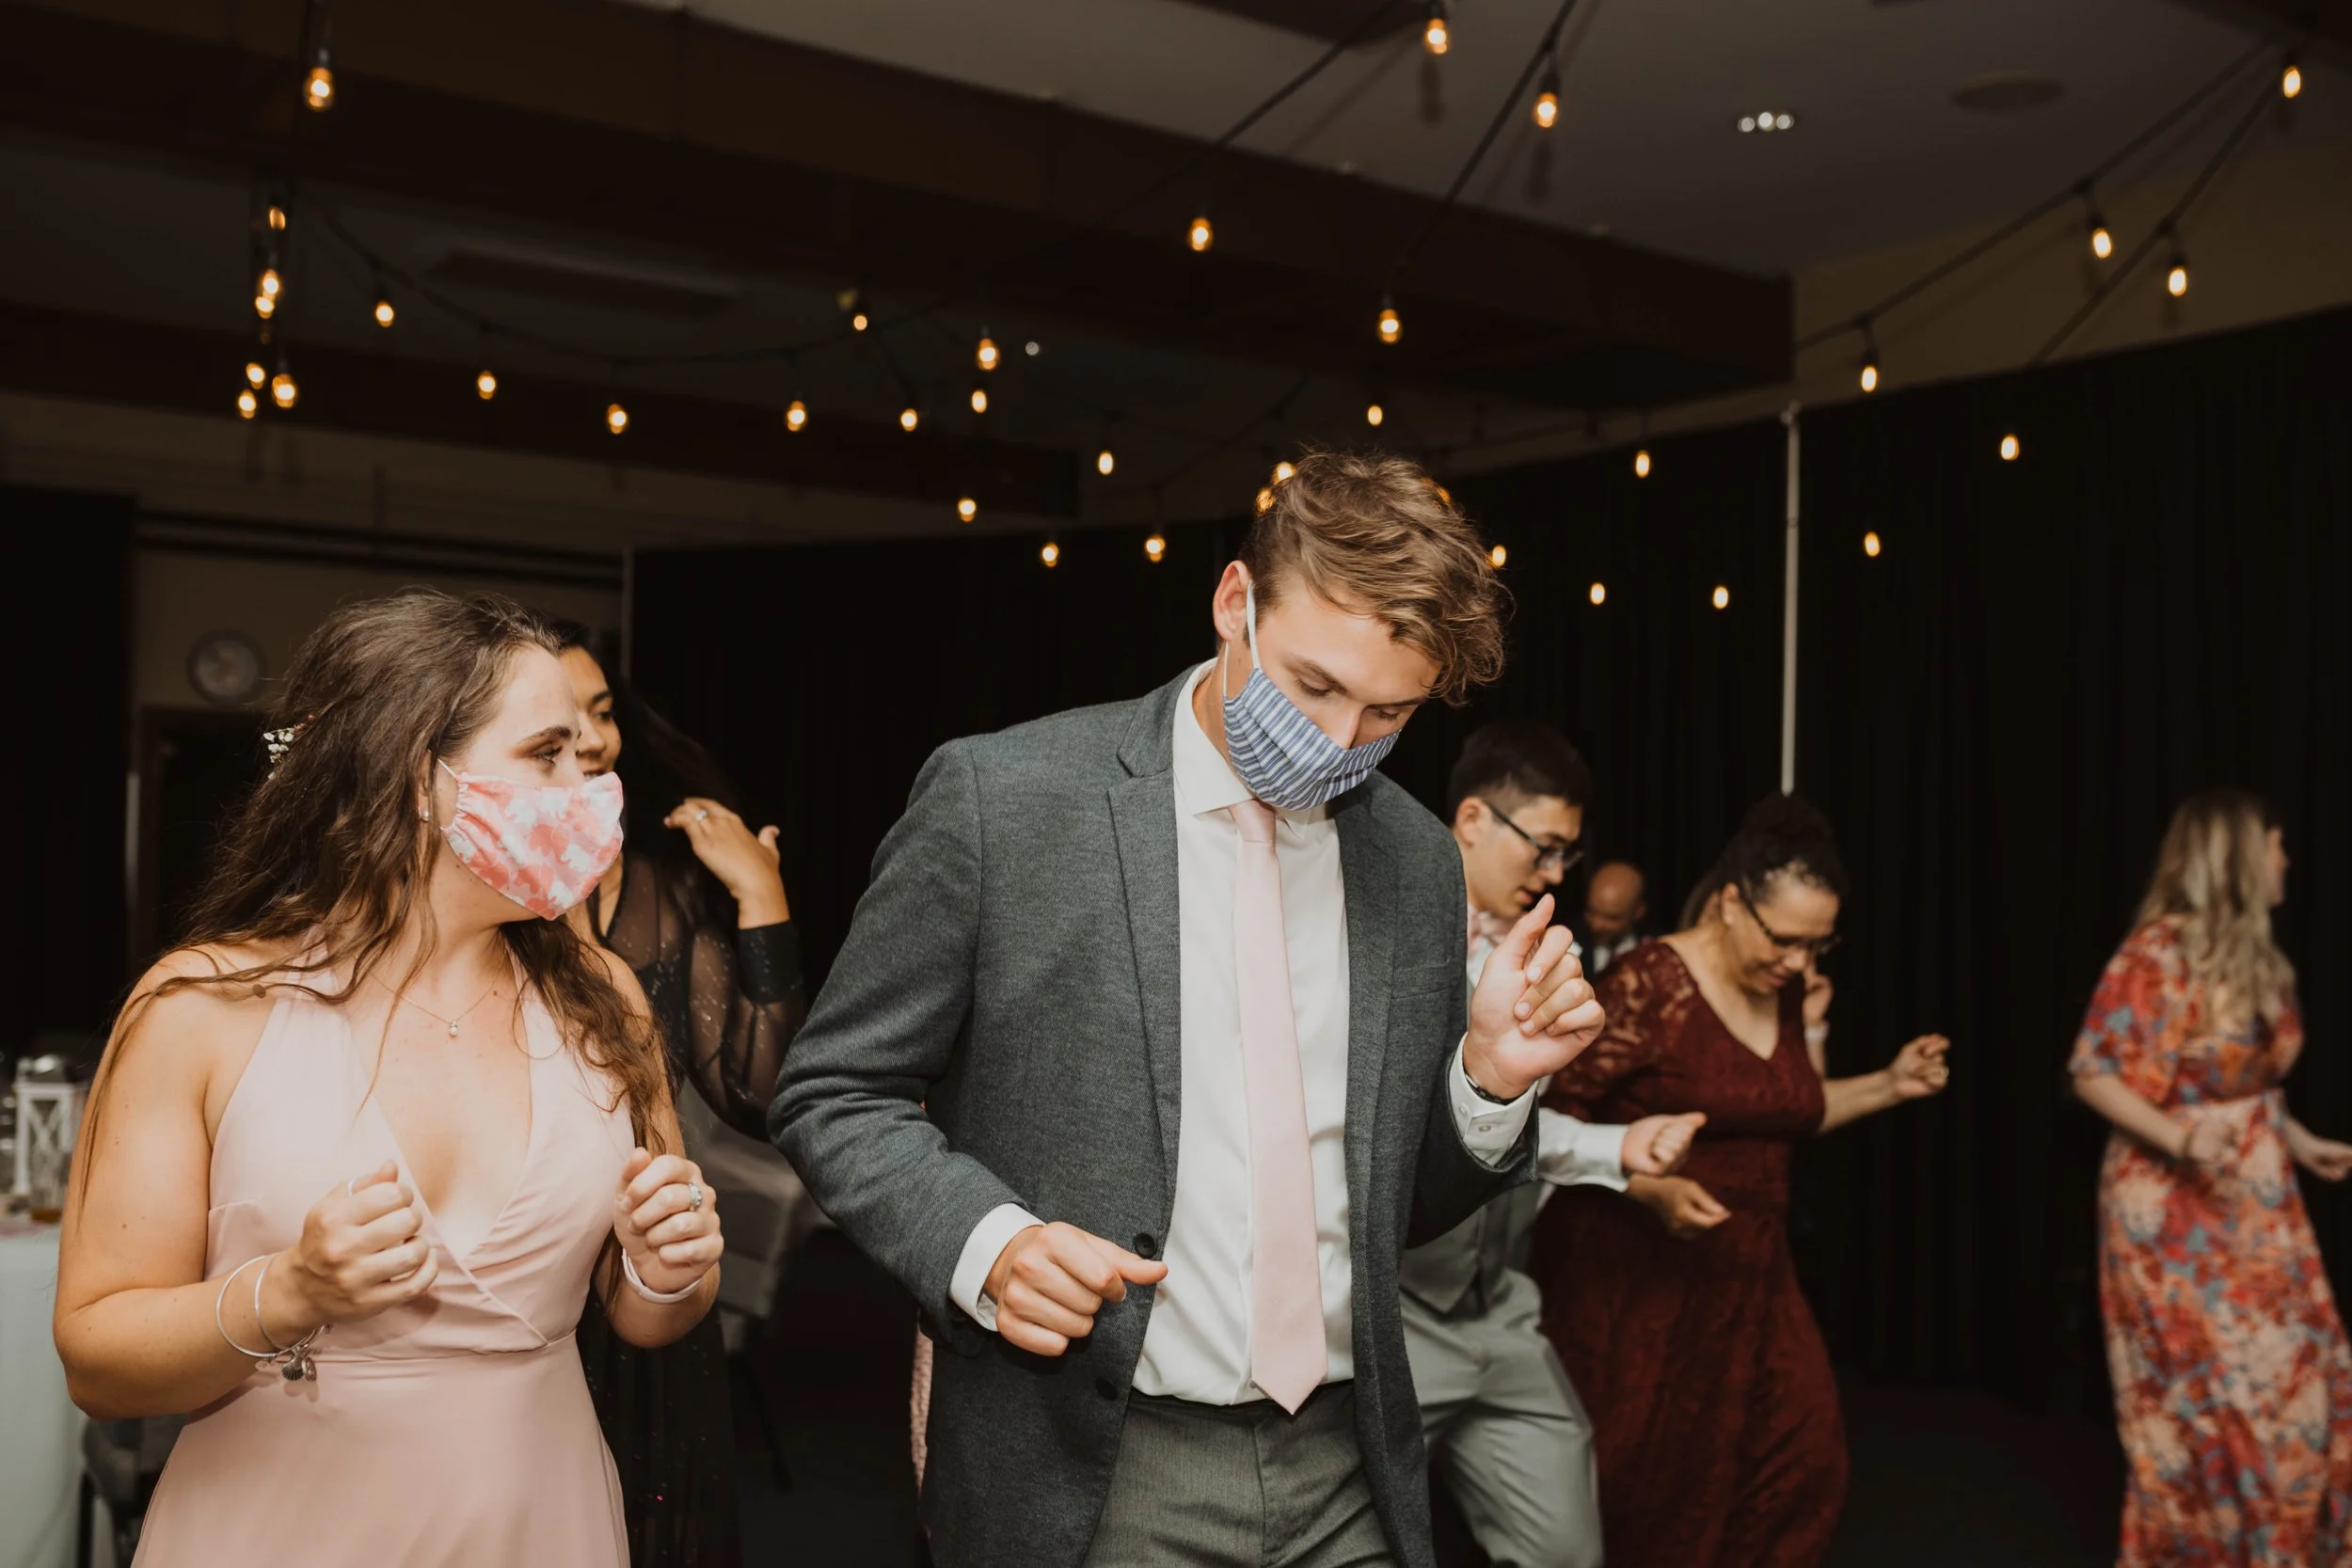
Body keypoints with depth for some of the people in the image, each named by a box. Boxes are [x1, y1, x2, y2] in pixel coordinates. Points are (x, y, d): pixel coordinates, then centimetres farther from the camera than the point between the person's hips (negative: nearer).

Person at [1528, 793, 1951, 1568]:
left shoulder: (1789, 991, 5)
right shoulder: (1648, 985, -18)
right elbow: (1549, 1117, -17)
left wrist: (1889, 1085, 9)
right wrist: (1649, 1187, -27)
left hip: (1747, 1276, 7)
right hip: (1638, 1277, -7)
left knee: (1800, 1460, 5)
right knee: (1638, 1490, 3)